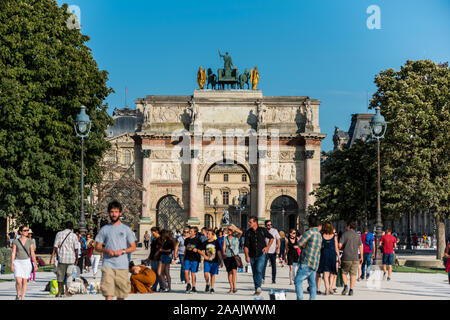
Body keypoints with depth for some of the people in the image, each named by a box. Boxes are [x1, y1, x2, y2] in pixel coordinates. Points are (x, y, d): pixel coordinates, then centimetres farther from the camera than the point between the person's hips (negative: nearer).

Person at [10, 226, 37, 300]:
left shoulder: (30, 242, 1)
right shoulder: (15, 241, -2)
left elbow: (32, 253, -1)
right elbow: (13, 253, -3)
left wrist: (35, 264, -9)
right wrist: (12, 264, -9)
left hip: (27, 262, 1)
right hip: (18, 262, -1)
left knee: (24, 281, 3)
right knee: (18, 281, -14)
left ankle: (22, 298, 12)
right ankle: (18, 295, 11)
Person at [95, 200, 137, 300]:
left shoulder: (126, 229, 8)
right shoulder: (104, 229, 9)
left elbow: (133, 247, 8)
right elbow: (97, 247, 9)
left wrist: (122, 251, -10)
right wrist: (107, 250, -11)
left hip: (122, 265, 1)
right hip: (108, 265, -1)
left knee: (121, 293, 8)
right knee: (108, 293, -13)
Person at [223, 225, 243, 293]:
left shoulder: (236, 236, 4)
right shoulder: (225, 238, 13)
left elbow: (240, 232, -16)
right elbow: (224, 246, 6)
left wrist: (234, 228, -9)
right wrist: (224, 252, -9)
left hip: (234, 256, -3)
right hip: (227, 257, 3)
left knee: (234, 271, -19)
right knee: (229, 272, 4)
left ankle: (234, 286, -25)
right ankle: (231, 288, 9)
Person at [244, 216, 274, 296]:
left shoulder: (263, 230, -4)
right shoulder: (248, 232, -1)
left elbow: (271, 238, 12)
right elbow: (246, 245, -3)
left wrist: (267, 247, 0)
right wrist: (247, 256, -14)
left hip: (261, 254, -3)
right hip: (252, 256, 3)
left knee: (259, 270, -21)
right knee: (254, 273, 8)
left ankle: (258, 287, -16)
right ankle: (257, 290, 19)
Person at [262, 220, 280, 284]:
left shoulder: (275, 231, 1)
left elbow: (278, 240, 2)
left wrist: (278, 249, -9)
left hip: (273, 252, 0)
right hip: (266, 252, 0)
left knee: (274, 266, 6)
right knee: (264, 265, -12)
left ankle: (273, 279, 13)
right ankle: (263, 278, -13)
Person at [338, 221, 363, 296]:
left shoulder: (345, 234, -3)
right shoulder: (357, 235, 10)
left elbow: (340, 245, -11)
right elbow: (360, 247, 8)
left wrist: (340, 248, 11)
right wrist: (361, 257, 14)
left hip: (346, 258, -3)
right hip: (355, 258, 3)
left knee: (344, 273, 12)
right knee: (353, 274, 4)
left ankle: (345, 286, -7)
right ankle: (351, 290, -2)